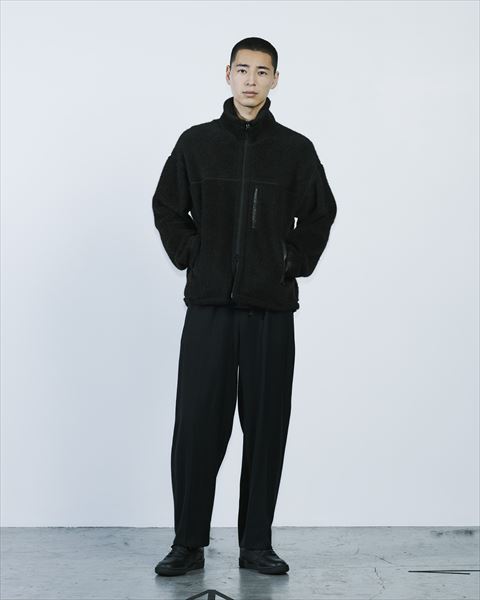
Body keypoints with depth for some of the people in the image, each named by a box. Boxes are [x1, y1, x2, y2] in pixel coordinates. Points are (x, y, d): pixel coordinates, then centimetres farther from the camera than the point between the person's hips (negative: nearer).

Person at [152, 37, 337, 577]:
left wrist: (296, 264, 6)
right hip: (209, 306, 0)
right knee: (197, 425, 0)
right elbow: (167, 207, 14)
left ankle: (256, 544, 15)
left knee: (266, 427, 4)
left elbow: (319, 214, 15)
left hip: (271, 308, 1)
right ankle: (188, 544, 12)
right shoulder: (197, 142, 6)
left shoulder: (296, 149, 6)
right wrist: (189, 256, 4)